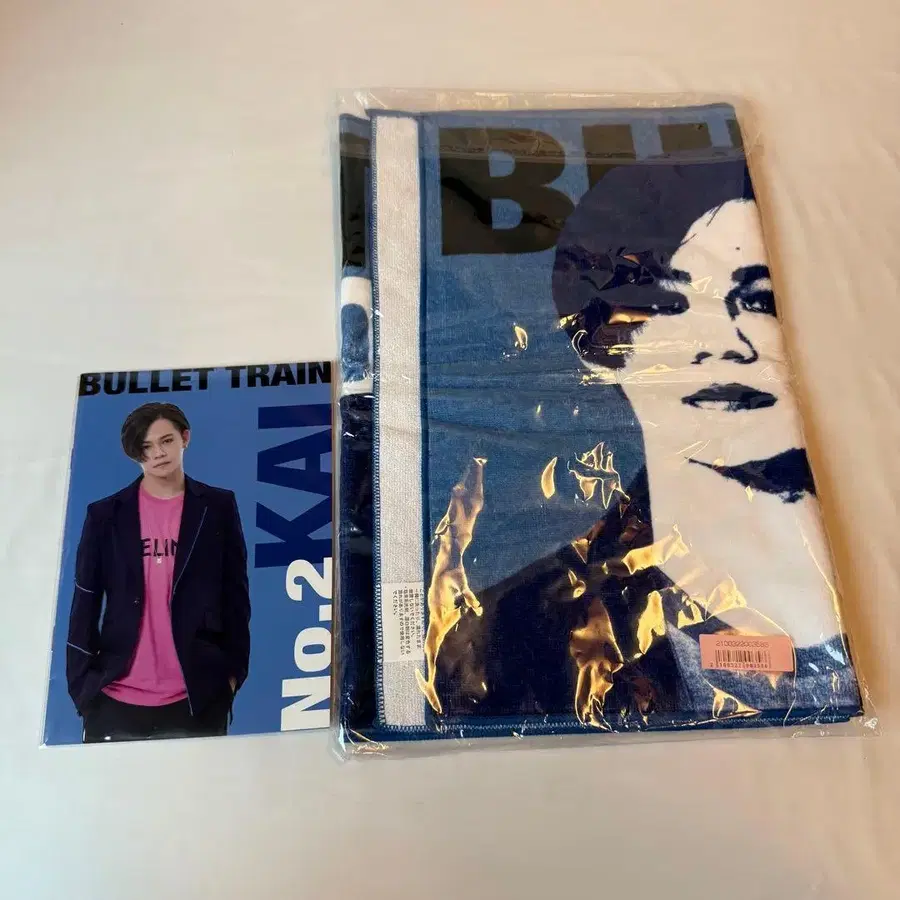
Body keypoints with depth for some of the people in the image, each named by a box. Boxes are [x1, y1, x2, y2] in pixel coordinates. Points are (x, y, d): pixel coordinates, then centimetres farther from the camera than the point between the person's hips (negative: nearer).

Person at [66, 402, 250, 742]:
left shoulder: (217, 507, 3)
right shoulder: (105, 514, 4)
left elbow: (235, 593, 4)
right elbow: (85, 603, 5)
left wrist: (234, 669, 1)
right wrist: (80, 683, 2)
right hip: (113, 701, 1)